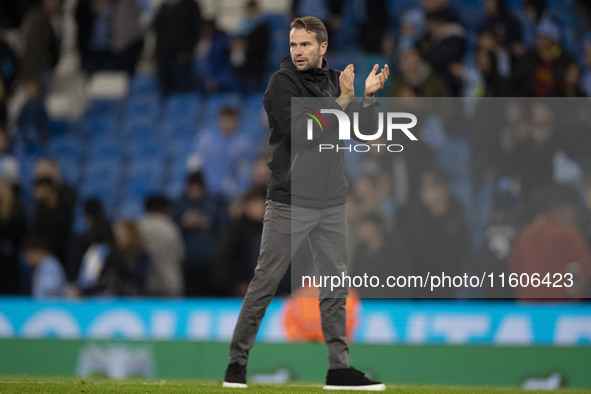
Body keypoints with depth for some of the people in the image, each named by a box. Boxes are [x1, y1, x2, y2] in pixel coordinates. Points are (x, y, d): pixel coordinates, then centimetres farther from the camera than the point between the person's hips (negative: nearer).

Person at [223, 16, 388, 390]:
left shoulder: (337, 79, 10)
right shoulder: (282, 83, -8)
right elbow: (301, 135, -20)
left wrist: (369, 96, -8)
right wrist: (343, 99, -18)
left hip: (332, 201, 6)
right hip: (290, 201, -6)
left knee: (335, 285, 7)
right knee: (265, 282, -4)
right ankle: (237, 362, 4)